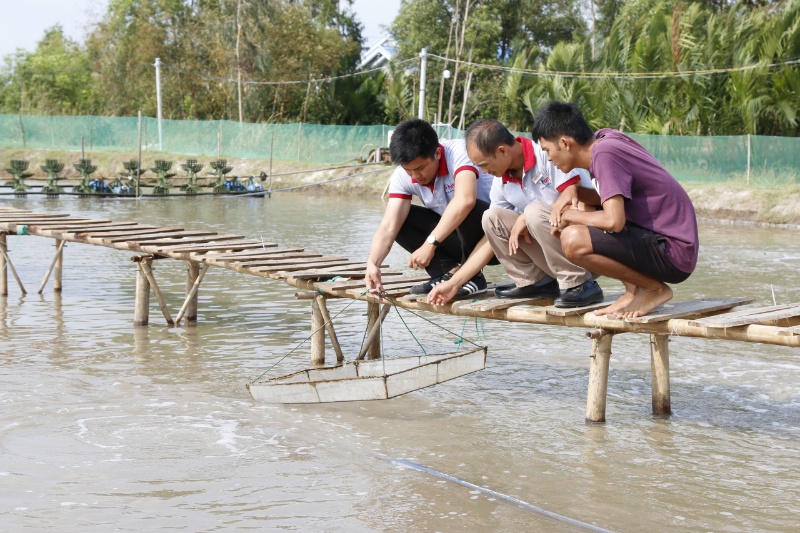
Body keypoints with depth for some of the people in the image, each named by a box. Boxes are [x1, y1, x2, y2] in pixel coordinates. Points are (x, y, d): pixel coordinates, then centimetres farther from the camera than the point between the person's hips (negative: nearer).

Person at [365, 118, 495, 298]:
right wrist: (372, 264, -35)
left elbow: (465, 201, -43)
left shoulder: (458, 152, -26)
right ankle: (453, 272, -11)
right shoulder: (402, 176, -10)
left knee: (469, 212, -36)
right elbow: (389, 227, -18)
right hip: (455, 234, 6)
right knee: (400, 218, -10)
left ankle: (472, 275, -13)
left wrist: (430, 244, -46)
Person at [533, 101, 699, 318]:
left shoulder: (604, 153, -18)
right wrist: (574, 193, 2)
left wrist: (570, 216, -10)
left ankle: (654, 288, -6)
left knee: (574, 240, -25)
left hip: (673, 253, -10)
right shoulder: (605, 138, 7)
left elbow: (614, 221, -27)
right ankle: (634, 291, 11)